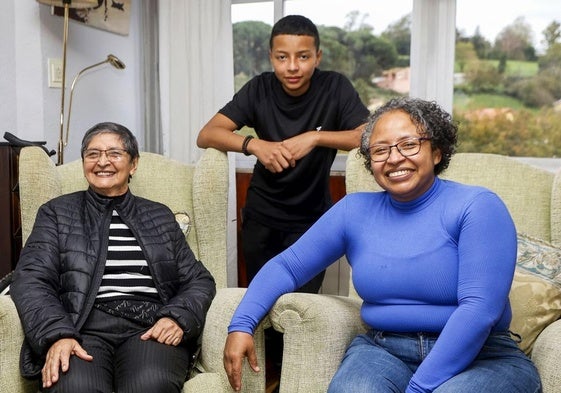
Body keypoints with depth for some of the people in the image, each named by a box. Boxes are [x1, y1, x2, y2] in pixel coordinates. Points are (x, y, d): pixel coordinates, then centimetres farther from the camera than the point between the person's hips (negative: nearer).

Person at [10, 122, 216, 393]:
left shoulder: (160, 217, 22)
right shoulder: (57, 213, 17)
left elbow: (199, 280, 16)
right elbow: (31, 280, 3)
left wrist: (178, 318, -6)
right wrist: (57, 335, -16)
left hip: (150, 327, 1)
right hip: (82, 327, -1)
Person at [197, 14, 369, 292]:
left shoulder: (335, 87, -12)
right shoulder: (259, 89, -9)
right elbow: (206, 135, -15)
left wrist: (315, 137, -30)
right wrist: (254, 145, -32)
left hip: (312, 218, -2)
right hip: (261, 215, 2)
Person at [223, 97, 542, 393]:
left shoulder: (476, 207, -7)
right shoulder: (354, 210, 7)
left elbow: (479, 308, -17)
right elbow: (287, 266, 10)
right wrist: (241, 325, -6)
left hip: (480, 356, -2)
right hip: (382, 350, 2)